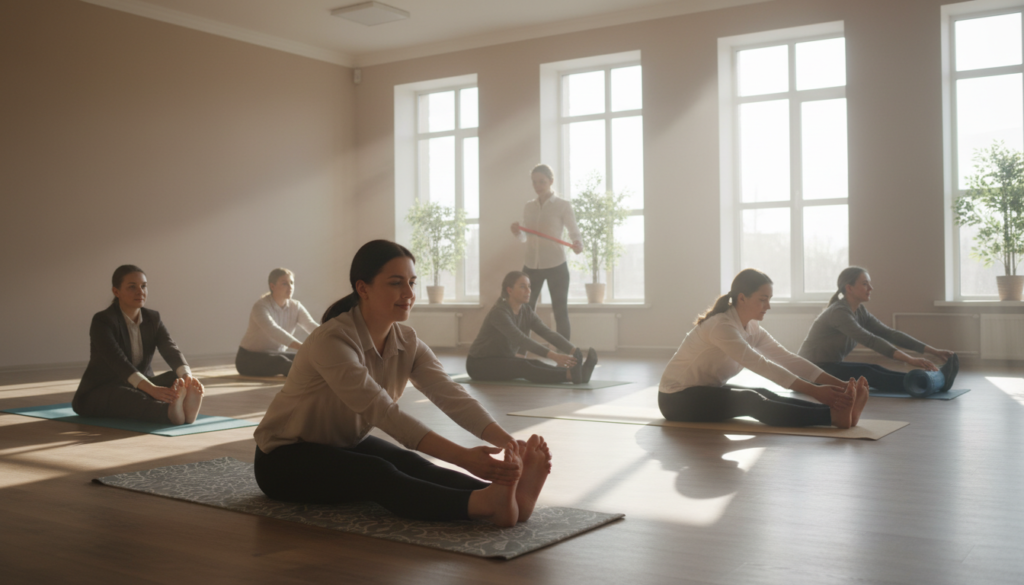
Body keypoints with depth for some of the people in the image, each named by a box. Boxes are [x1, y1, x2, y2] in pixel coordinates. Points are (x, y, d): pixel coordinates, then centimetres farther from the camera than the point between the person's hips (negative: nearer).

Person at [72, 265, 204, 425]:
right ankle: (171, 412, -70)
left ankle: (182, 407, -59)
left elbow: (171, 351, -17)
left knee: (176, 378, -23)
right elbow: (119, 363, -34)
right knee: (125, 396, -39)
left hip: (137, 388, 5)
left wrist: (187, 377, -40)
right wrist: (152, 389, -50)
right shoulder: (102, 321, -18)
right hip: (99, 394, -5)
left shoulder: (153, 319, 0)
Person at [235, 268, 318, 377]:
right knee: (280, 361, -38)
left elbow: (312, 326, -19)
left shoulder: (296, 307, -3)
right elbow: (274, 331, -40)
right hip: (249, 358, -8)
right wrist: (303, 347, -54)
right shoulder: (260, 307, -22)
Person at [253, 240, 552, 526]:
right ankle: (485, 505, -57)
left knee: (412, 465, -25)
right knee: (378, 474, -34)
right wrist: (462, 457, -48)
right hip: (286, 458, -6)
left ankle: (505, 494, -49)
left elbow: (452, 396, -21)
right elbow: (384, 412, -39)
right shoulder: (331, 341, -29)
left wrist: (508, 441, -38)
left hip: (347, 445, 6)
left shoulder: (407, 343, -7)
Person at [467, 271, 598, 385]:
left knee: (534, 364, -25)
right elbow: (521, 340, -37)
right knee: (523, 366, -34)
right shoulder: (499, 312, -24)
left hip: (504, 361, 7)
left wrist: (575, 351, -27)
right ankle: (571, 375, -55)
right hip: (480, 364, -7)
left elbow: (549, 334, -11)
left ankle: (577, 372, -48)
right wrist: (554, 356, -47)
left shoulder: (526, 312, 0)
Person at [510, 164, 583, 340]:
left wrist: (578, 245, -27)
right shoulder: (528, 207, 10)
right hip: (530, 266, 4)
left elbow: (574, 232, -5)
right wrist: (517, 232, -6)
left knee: (561, 313, 1)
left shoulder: (563, 205, -2)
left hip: (556, 266, -4)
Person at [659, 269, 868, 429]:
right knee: (750, 401, -30)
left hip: (708, 391, 8)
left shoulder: (752, 328, 3)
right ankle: (834, 416, -45)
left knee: (763, 395, -19)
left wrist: (838, 383, -17)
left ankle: (840, 410, -35)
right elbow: (761, 365, -33)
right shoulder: (721, 326, -25)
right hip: (678, 399, -8)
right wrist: (814, 391, -39)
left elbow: (788, 359, -6)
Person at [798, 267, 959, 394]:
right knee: (866, 374, -29)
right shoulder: (839, 312, -21)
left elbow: (889, 334, 3)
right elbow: (871, 341, -32)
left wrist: (933, 351, -5)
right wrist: (910, 360, -39)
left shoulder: (860, 311, 8)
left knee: (875, 370, -18)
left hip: (831, 367, 8)